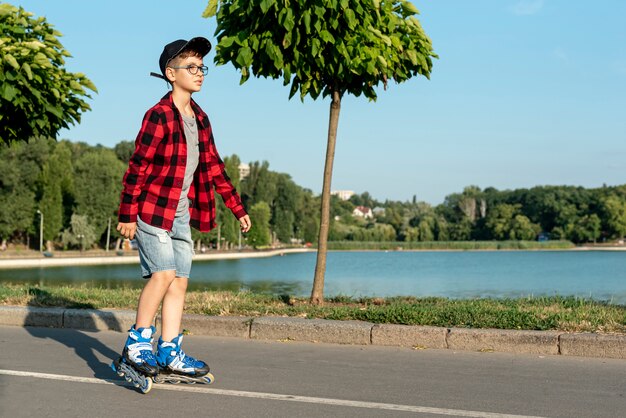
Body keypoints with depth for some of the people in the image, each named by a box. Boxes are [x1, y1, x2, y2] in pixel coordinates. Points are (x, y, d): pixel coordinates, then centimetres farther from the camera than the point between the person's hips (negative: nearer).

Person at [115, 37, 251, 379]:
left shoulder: (199, 118, 11)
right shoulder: (159, 115, -12)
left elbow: (213, 166, 17)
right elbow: (137, 167, -13)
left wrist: (237, 208, 17)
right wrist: (127, 215, -15)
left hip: (182, 213, 8)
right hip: (152, 209, -7)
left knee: (181, 280, 5)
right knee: (164, 273, -15)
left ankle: (170, 352, 11)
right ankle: (136, 343, -1)